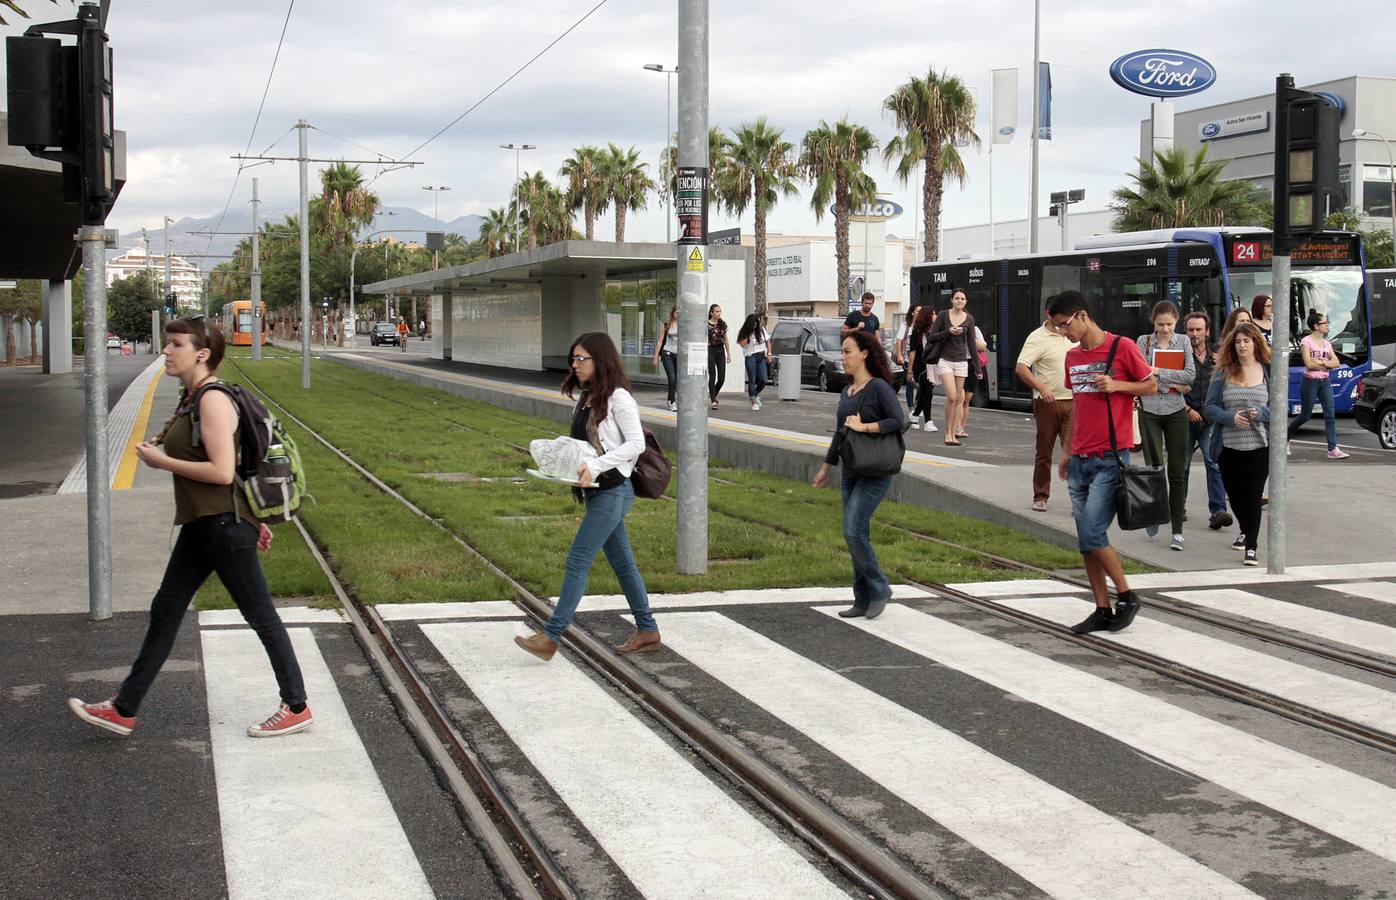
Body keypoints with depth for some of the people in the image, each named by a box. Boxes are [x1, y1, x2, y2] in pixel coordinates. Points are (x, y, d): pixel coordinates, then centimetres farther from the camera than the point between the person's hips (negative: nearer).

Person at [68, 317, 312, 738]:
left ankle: (296, 707, 12)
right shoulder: (192, 398, 13)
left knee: (260, 615, 0)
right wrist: (251, 521, 21)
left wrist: (162, 461, -14)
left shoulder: (213, 400, -17)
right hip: (201, 525, 10)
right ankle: (124, 710, 22)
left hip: (223, 525, -10)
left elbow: (222, 471, -24)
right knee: (165, 611, 14)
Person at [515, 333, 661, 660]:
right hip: (597, 491, 9)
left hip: (613, 491, -9)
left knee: (577, 561, -10)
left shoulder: (618, 398, -13)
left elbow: (636, 443, -18)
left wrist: (595, 466, -26)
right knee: (622, 562, 14)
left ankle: (550, 637, -10)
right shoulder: (587, 400, 14)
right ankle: (647, 631, 24)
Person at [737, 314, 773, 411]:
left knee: (764, 380, -6)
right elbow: (742, 344, -15)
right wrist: (748, 335, -14)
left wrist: (769, 354, 8)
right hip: (751, 358, -3)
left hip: (762, 357, 3)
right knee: (752, 380, -5)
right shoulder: (744, 332, 1)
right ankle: (754, 402, -1)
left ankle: (756, 394, 22)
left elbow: (768, 342, 17)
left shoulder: (761, 330, 11)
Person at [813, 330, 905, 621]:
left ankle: (879, 589, 1)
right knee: (856, 534, 8)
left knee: (853, 531, -16)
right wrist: (826, 467, 26)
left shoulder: (879, 387, -10)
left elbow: (898, 421, -19)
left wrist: (864, 427, -21)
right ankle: (863, 601, 15)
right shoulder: (846, 392, 13)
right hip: (850, 471, 8)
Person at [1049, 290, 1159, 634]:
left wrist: (1117, 385, -15)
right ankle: (1103, 611, 12)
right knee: (1085, 541, 5)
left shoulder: (1122, 348, -7)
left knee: (1092, 534, -13)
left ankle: (1127, 597, 4)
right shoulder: (1072, 357, 12)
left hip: (1111, 459, -7)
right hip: (1080, 461, 7)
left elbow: (1152, 385, 1)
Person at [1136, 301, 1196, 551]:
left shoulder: (1183, 341, 6)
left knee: (1177, 471, 0)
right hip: (1150, 411, -1)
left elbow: (1190, 375, -6)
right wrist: (1174, 384, -10)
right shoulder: (1144, 341, 2)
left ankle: (1177, 531, 2)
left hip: (1176, 411, 1)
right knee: (1154, 467, -5)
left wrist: (1158, 372, -14)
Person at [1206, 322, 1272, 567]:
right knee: (1234, 494, 14)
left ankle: (1251, 547, -2)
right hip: (1229, 446, 2)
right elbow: (1210, 407, 2)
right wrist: (1230, 417, -15)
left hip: (1259, 446, -2)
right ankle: (1246, 531, 41)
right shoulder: (1223, 373, 5)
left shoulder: (1268, 372, 3)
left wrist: (1260, 413, -16)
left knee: (1252, 496, -7)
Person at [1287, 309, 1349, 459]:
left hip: (1325, 382, 6)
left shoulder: (1326, 343, 12)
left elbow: (1337, 362, 3)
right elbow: (1309, 364, -17)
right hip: (1310, 382, -5)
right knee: (1305, 416, 2)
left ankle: (1333, 449, -9)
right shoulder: (1306, 341, -7)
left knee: (1330, 414, -6)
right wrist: (1327, 364, -5)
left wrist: (1321, 362, -12)